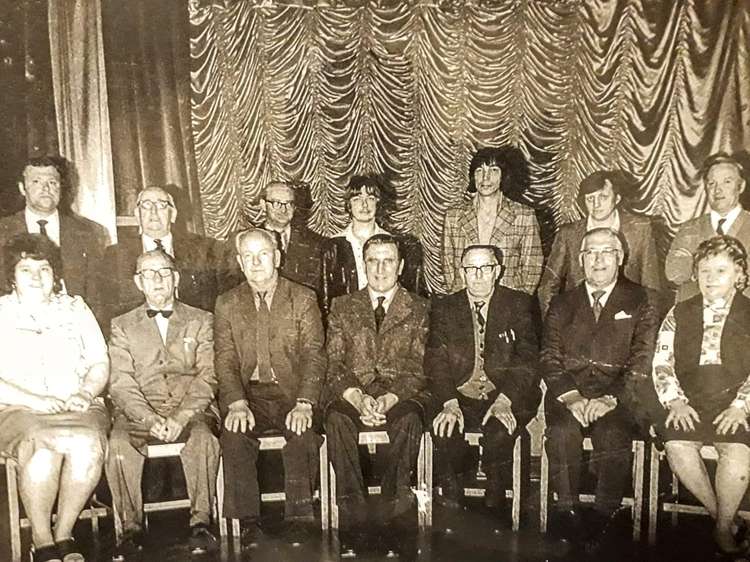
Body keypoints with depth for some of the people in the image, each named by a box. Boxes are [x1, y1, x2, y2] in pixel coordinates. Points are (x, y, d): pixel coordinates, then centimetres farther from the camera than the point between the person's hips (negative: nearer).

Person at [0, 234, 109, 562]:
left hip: (78, 409, 2)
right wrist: (35, 400, -16)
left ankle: (64, 534, -12)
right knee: (42, 448, -33)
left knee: (88, 445, -30)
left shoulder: (75, 309, 16)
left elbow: (101, 365, 11)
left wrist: (86, 394, -9)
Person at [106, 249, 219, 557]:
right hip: (140, 413, 1)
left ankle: (201, 522, -19)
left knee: (204, 437, -32)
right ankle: (131, 527, -13)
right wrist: (150, 418, -14)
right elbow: (121, 382, 4)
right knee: (118, 443, -29)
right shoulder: (122, 326, 16)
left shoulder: (201, 320, 13)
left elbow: (206, 376, 3)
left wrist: (180, 417, -14)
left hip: (190, 410, -1)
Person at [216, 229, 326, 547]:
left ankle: (300, 517, -16)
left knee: (302, 432, -29)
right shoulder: (227, 304, 11)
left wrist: (304, 404, -19)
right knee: (234, 433, -26)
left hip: (292, 394, -1)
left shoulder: (303, 299, 5)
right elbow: (225, 361, 2)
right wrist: (237, 403, -16)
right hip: (249, 395, 2)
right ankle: (248, 521, -15)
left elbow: (314, 355, -4)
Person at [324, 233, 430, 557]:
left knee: (409, 418, -34)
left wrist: (389, 399, -18)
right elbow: (333, 364, 4)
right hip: (353, 395, 1)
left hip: (400, 397, -1)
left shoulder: (418, 309, 9)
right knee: (336, 418, -32)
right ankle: (353, 520, -24)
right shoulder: (342, 307, 13)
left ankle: (394, 520, -23)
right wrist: (357, 397, -15)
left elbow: (418, 368, 0)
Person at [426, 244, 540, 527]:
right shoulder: (444, 308, 11)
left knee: (500, 430, -31)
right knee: (445, 428, -28)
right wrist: (450, 403, -17)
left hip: (505, 397, -1)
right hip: (459, 397, 1)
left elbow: (528, 359, -2)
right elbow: (435, 360, 1)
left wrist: (505, 400, -19)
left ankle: (495, 503, -7)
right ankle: (451, 499, -4)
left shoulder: (520, 305, 8)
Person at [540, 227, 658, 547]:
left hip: (617, 393, -1)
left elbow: (641, 362, -1)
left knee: (613, 436, -31)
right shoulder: (562, 304, 16)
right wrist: (572, 397, -12)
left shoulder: (640, 302, 10)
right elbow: (549, 359, 6)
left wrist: (609, 399, -16)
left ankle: (604, 517, -10)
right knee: (562, 431, -29)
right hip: (568, 391, 2)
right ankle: (567, 510, -9)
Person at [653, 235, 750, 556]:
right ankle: (719, 515, -2)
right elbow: (662, 363, 7)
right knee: (676, 444, -26)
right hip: (690, 403, 2)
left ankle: (724, 526, -6)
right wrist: (676, 401, -8)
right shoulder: (679, 314, 16)